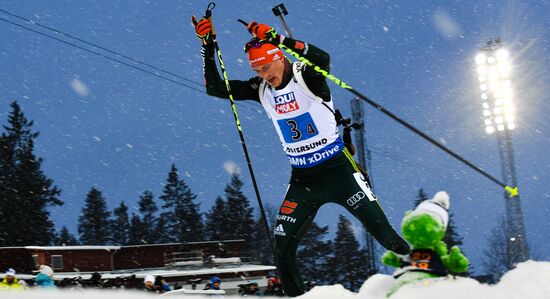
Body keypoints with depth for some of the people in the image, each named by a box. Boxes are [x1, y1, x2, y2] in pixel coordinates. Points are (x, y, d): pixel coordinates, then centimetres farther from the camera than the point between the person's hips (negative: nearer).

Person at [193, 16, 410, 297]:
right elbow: (216, 88, 1)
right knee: (282, 252, -1)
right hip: (302, 180, 5)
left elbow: (323, 59, -38)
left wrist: (277, 38, -42)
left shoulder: (306, 78, -15)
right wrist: (207, 45, -9)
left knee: (385, 234, -6)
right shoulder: (261, 89, 1)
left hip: (339, 170, -5)